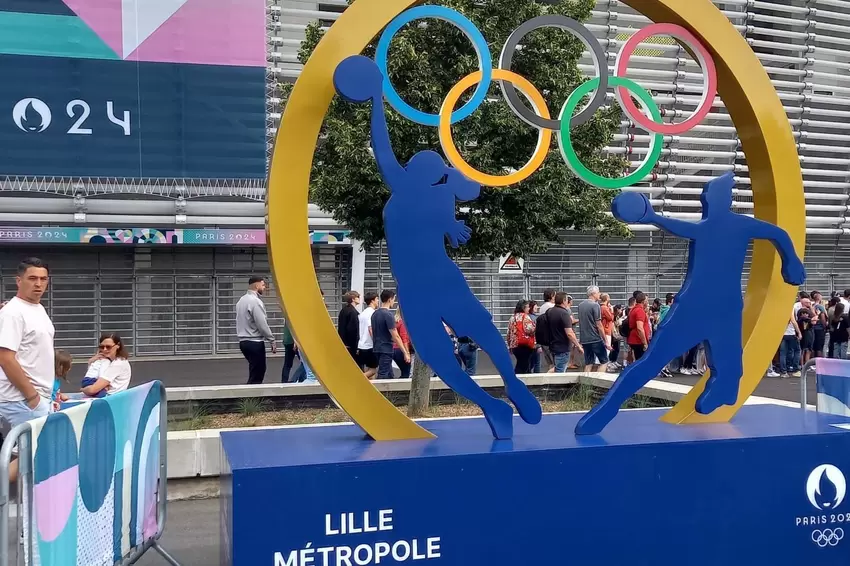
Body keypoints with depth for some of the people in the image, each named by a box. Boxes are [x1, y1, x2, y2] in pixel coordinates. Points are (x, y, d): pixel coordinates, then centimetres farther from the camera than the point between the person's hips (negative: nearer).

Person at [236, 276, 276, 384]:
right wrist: (272, 340, -11)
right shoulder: (255, 301, -16)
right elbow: (262, 324, -19)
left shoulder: (242, 300, 12)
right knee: (256, 376, -4)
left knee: (255, 373, 18)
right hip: (255, 343, -9)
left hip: (244, 341, 9)